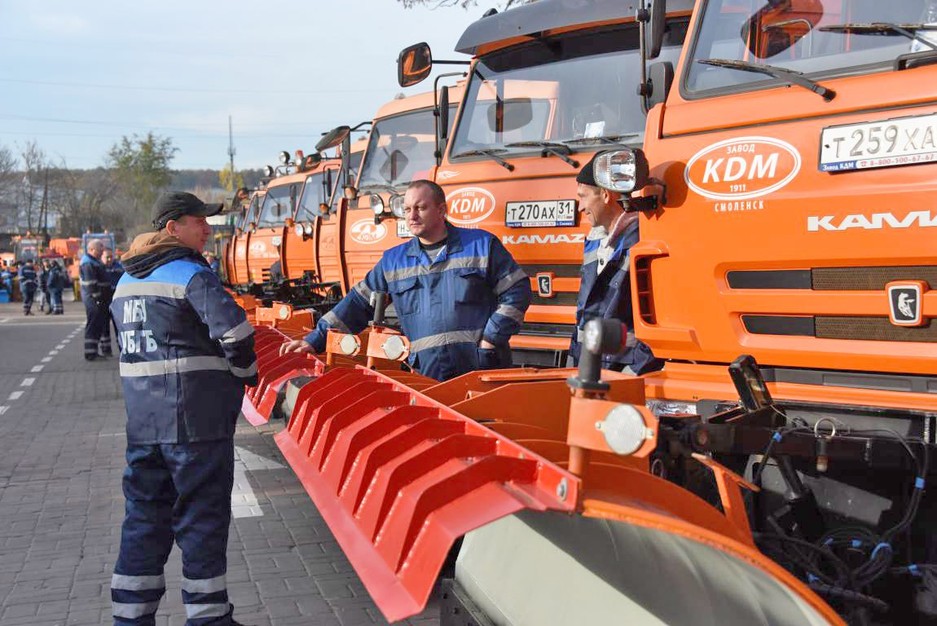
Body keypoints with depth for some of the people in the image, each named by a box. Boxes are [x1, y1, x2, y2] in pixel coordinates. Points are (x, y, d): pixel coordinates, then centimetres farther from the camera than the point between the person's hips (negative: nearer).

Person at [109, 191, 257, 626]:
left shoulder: (127, 280, 15)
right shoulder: (191, 274, -12)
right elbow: (232, 329, -24)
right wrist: (246, 372, -6)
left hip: (142, 422, 8)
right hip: (195, 422, -7)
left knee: (144, 516, 15)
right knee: (202, 517, 2)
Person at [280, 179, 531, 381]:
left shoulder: (482, 245, 4)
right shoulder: (393, 261, 14)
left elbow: (517, 291, 3)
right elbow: (358, 303, 14)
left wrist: (491, 339, -6)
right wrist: (315, 341, 6)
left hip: (484, 370, -2)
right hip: (428, 377, 2)